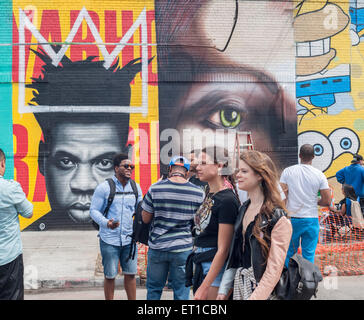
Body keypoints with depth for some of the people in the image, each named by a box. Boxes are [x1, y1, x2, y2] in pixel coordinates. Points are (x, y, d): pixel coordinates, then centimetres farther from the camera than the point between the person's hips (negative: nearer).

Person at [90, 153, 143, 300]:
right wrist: (106, 223, -23)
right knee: (110, 276, 7)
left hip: (129, 239, 3)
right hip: (109, 239, -3)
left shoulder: (136, 187, 6)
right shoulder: (104, 187, -6)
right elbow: (94, 210, -6)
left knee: (130, 274, 10)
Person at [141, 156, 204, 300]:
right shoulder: (198, 193, -5)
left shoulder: (155, 189, -8)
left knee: (153, 289, 16)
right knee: (181, 292, 11)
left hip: (157, 247, 0)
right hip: (184, 249, 0)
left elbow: (145, 219, -1)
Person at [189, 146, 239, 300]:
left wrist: (204, 287, -19)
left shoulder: (227, 200, -19)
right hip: (202, 265, 8)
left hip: (216, 268, -8)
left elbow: (223, 249, -20)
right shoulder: (209, 194, 8)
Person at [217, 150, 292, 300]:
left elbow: (274, 270, -18)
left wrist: (255, 297, -21)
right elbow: (234, 255, 8)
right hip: (239, 284, 6)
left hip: (262, 289, -6)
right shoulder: (243, 209, 5)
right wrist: (223, 290, 6)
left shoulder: (277, 218, -17)